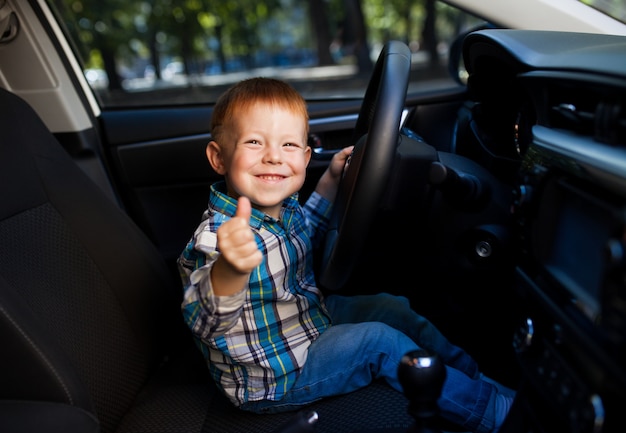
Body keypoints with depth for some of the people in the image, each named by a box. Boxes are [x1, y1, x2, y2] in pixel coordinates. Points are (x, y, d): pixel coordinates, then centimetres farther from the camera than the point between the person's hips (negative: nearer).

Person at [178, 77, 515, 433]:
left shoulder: (282, 205, -7)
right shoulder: (218, 235, -34)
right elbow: (206, 323, -47)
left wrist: (330, 181, 4)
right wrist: (228, 272, -69)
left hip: (311, 316, 9)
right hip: (271, 380, -8)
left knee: (392, 308, 11)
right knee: (378, 341, -17)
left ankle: (473, 373, 29)